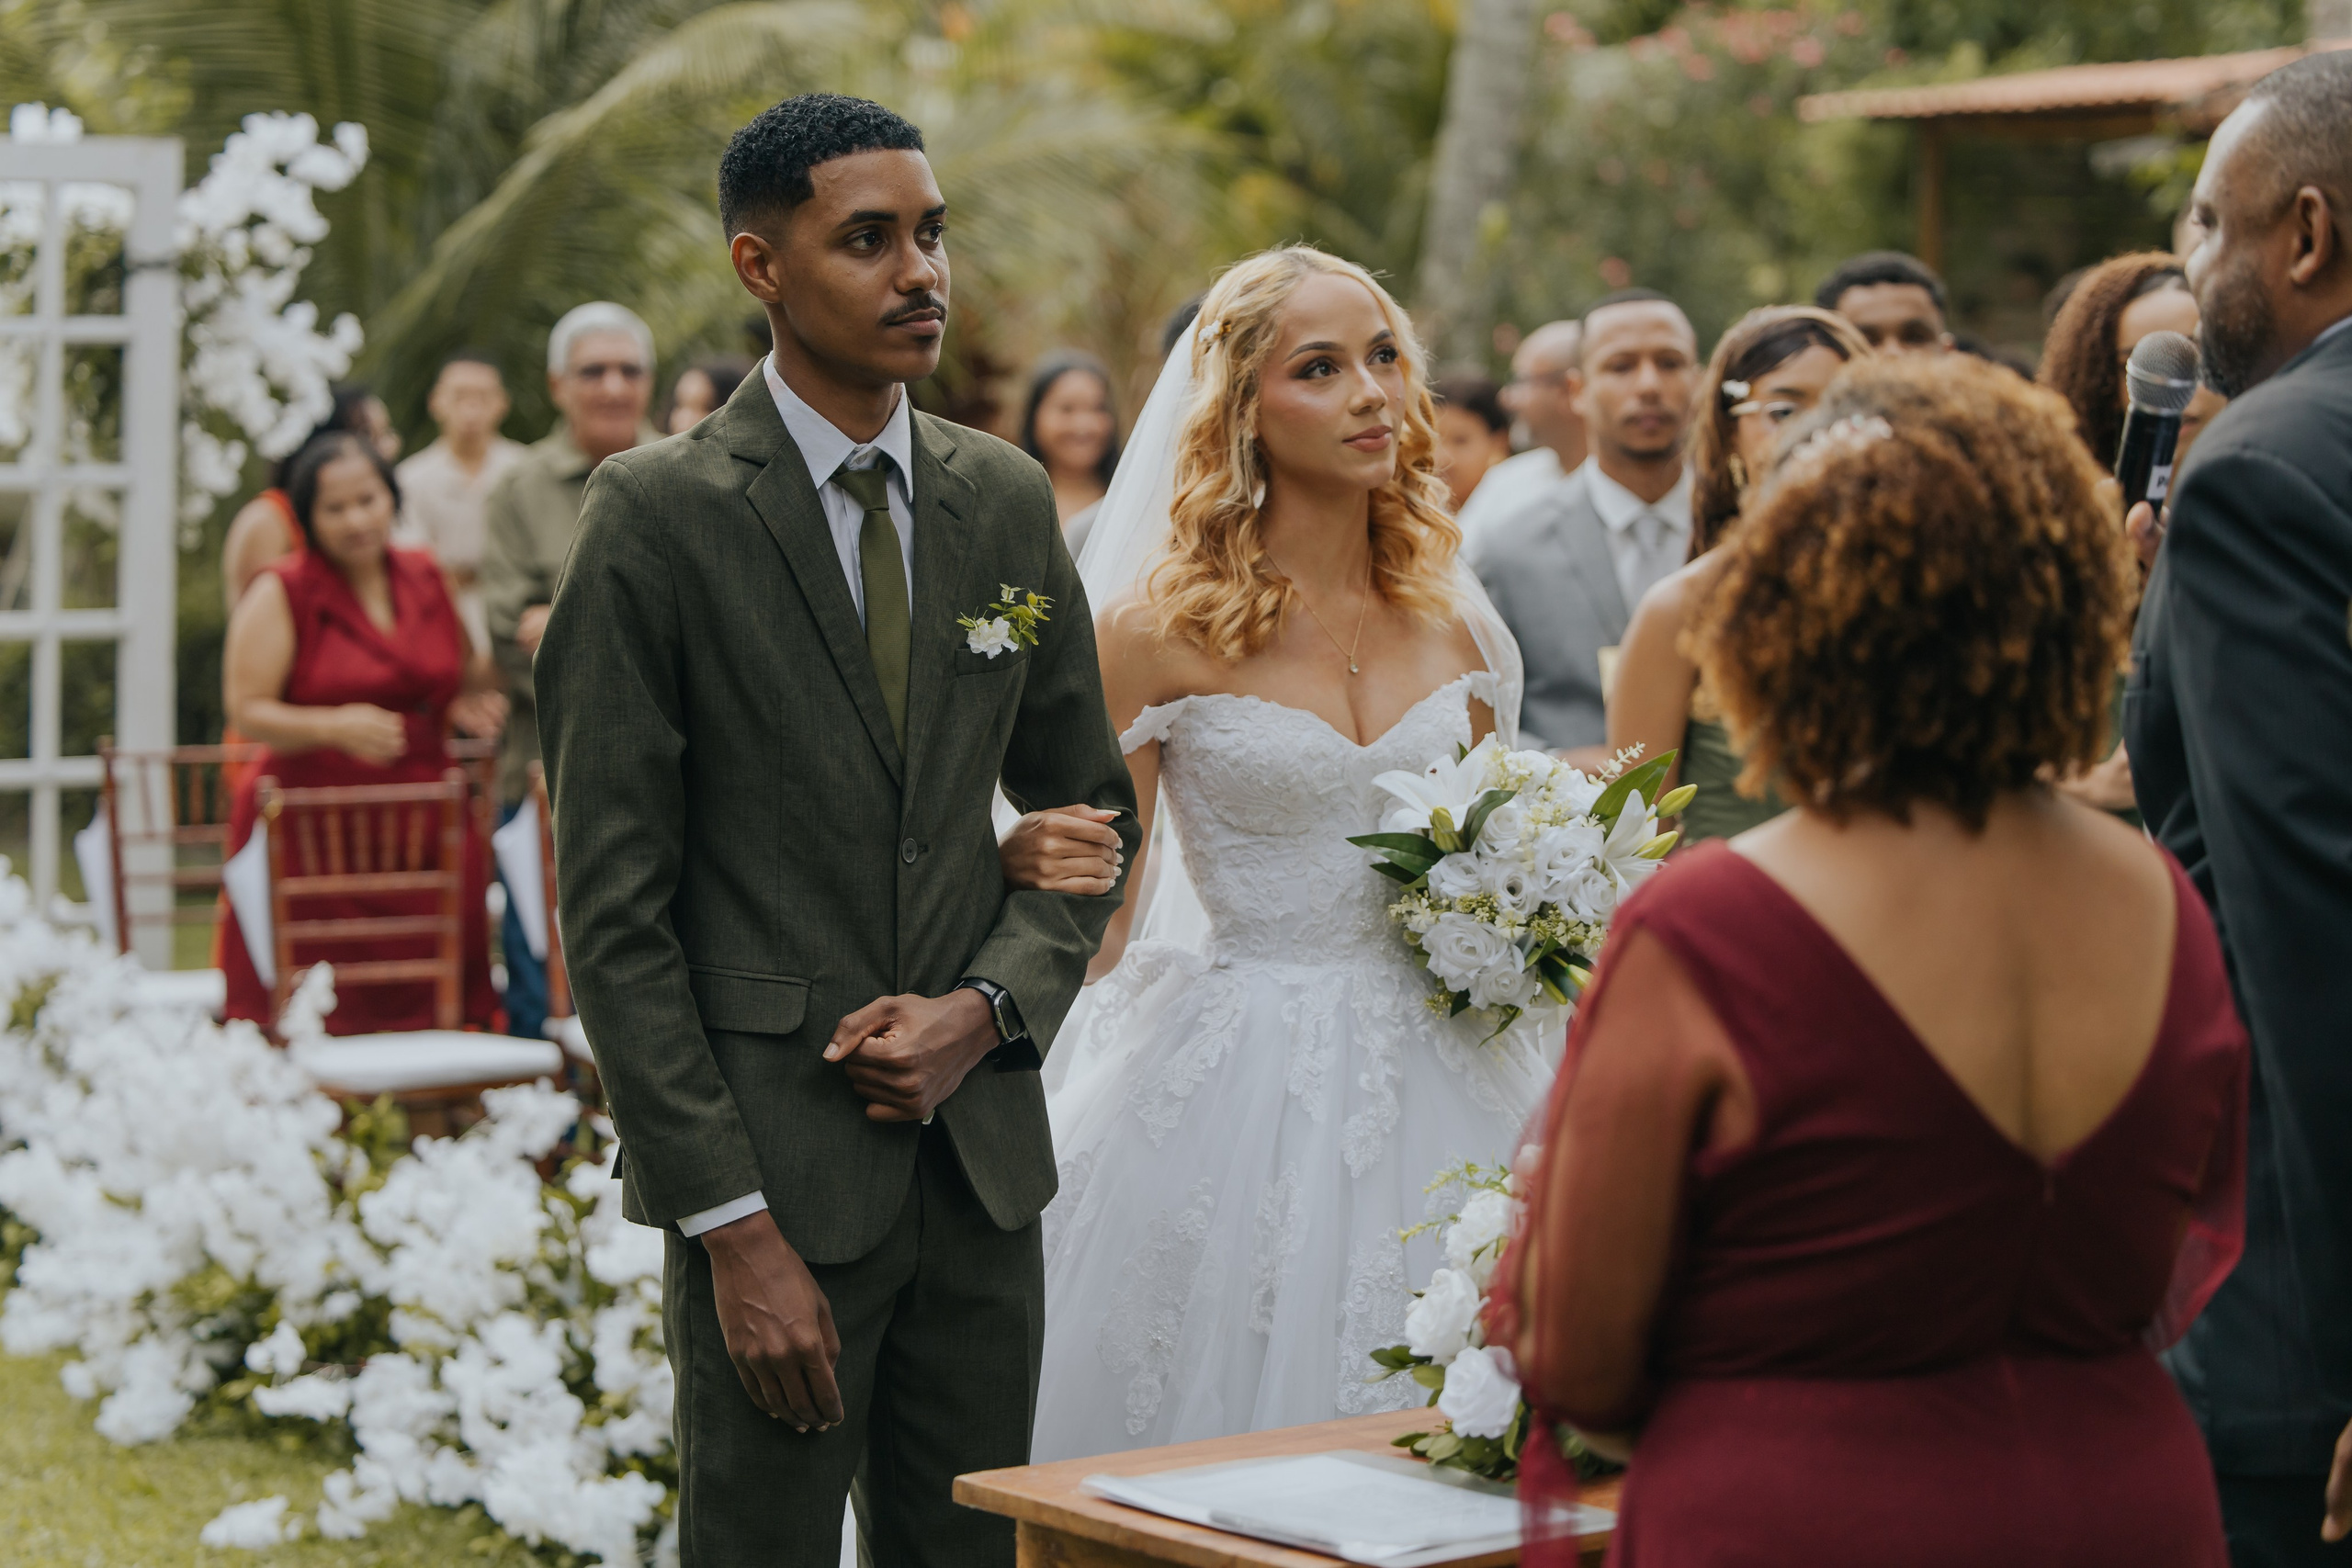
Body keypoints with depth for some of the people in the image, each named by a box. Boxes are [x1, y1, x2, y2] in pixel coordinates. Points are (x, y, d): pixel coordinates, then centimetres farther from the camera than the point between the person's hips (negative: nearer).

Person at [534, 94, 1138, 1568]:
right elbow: (612, 904, -10)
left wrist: (989, 1008, -4)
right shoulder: (660, 516, -8)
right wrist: (729, 1222, -14)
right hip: (772, 1158, -5)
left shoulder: (1007, 499, 8)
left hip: (980, 1153, 5)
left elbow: (1089, 807, 16)